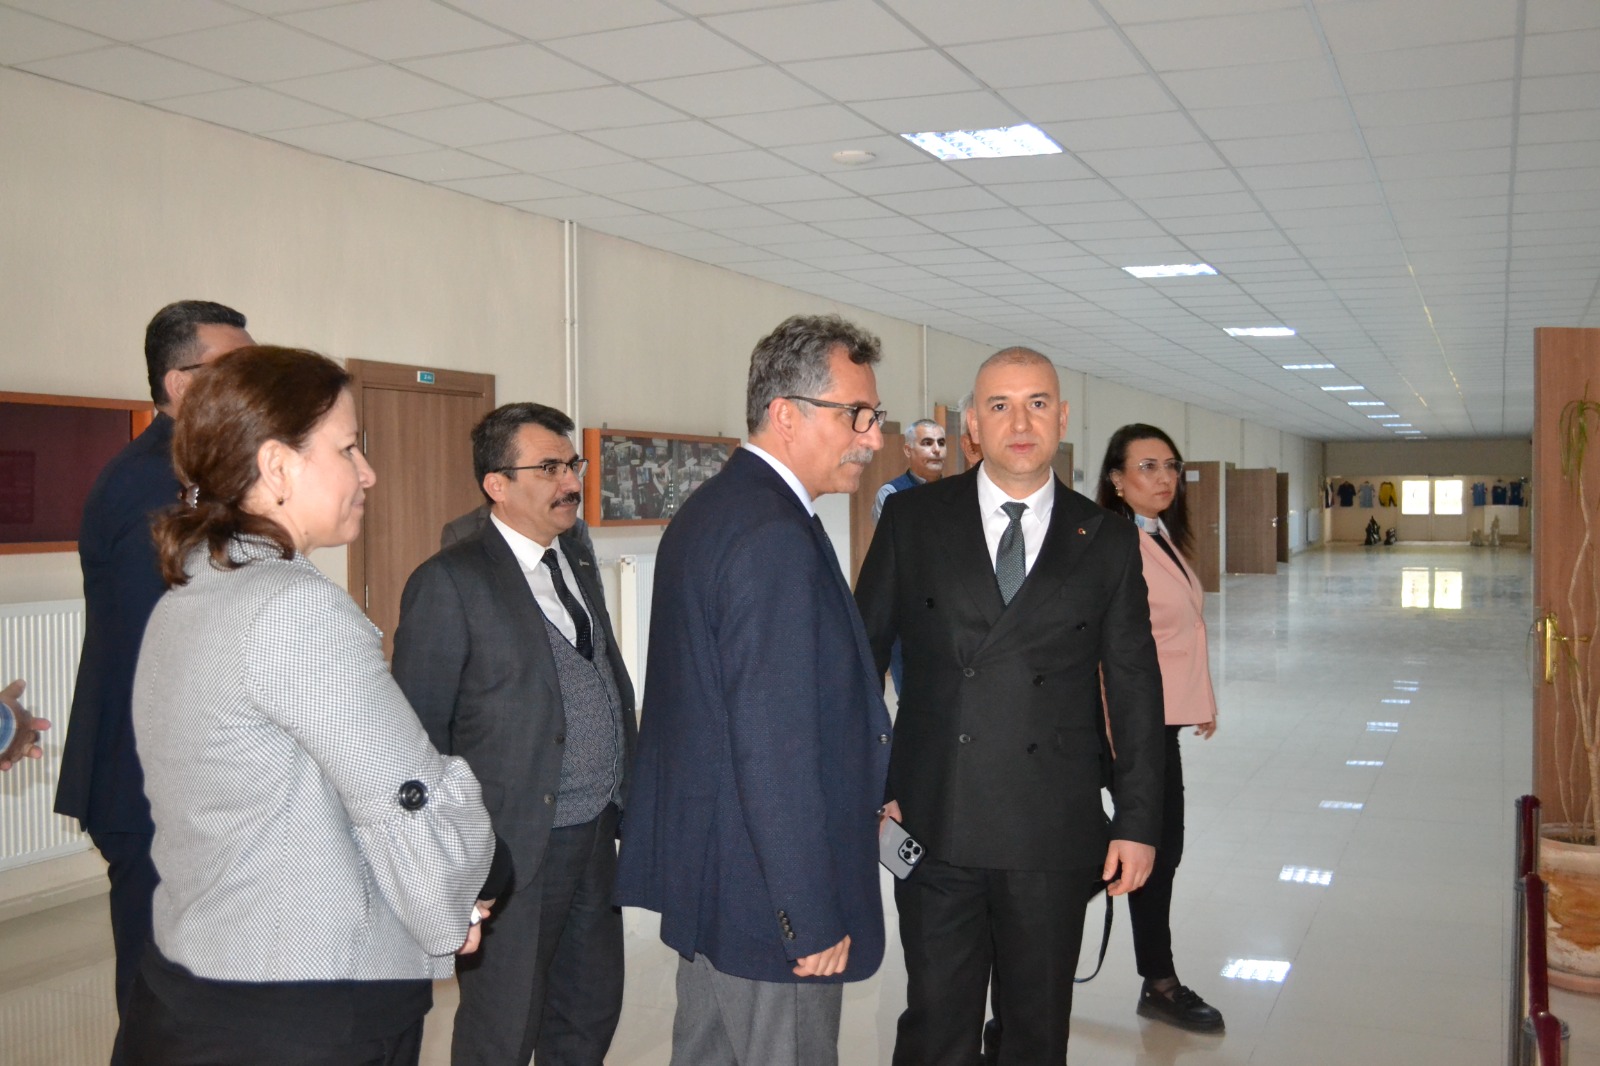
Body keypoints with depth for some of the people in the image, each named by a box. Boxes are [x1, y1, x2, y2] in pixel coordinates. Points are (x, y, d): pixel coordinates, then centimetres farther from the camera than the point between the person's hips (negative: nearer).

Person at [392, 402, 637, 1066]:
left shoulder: (577, 558, 9)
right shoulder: (450, 583, -13)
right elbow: (419, 733, -12)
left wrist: (633, 783, 8)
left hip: (597, 836, 7)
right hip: (516, 849, -7)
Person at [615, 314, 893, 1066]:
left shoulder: (707, 510, 10)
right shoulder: (775, 535, -21)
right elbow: (776, 749, -24)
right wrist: (815, 917, -19)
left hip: (702, 866, 10)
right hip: (767, 892, -10)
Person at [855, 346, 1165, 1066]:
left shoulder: (1107, 540, 4)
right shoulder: (913, 519, 1)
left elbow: (1134, 688, 6)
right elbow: (863, 655, 3)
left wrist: (1137, 821, 3)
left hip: (1054, 832, 1)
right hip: (934, 824, -1)